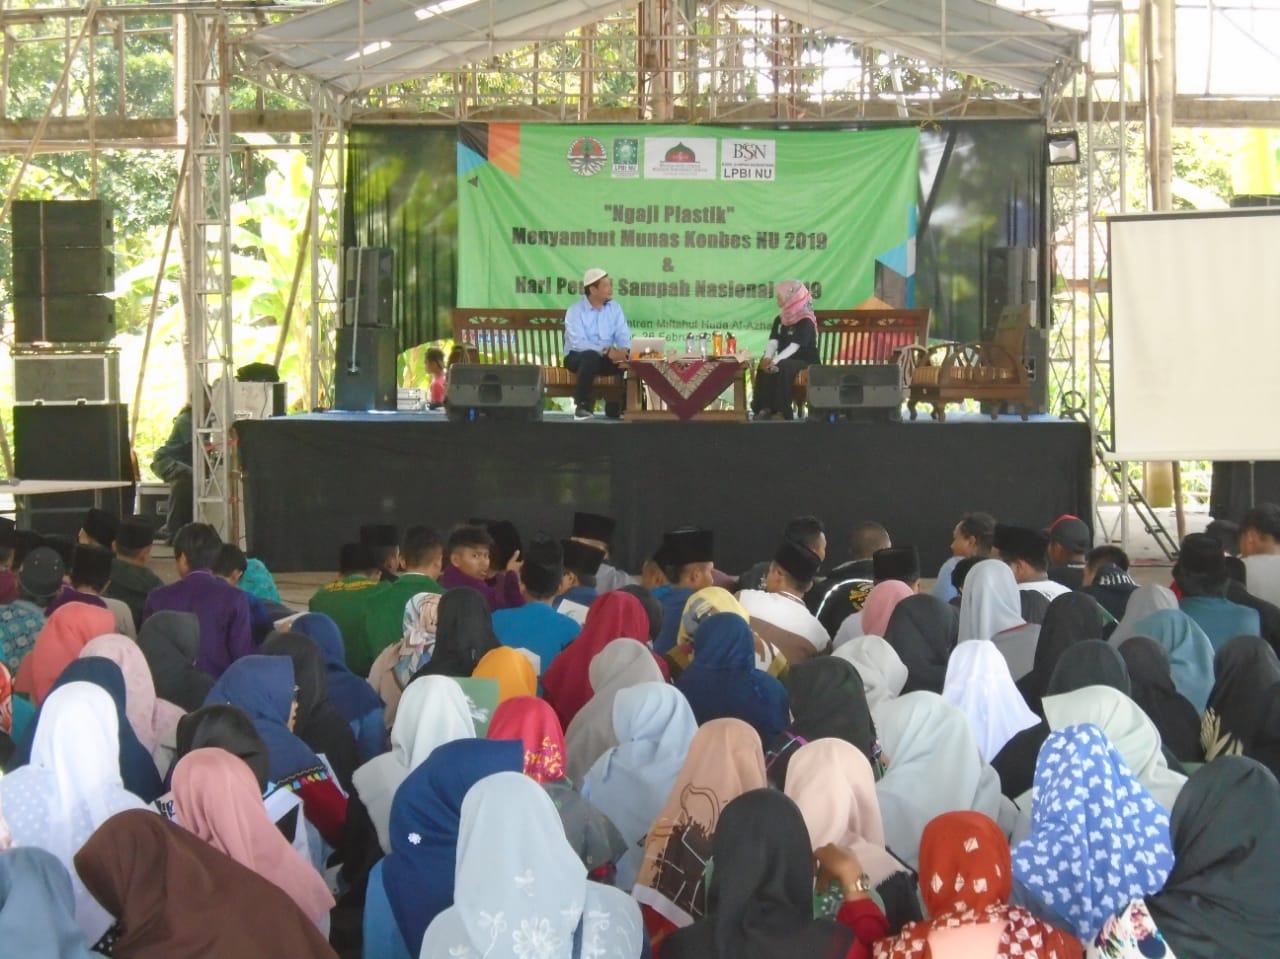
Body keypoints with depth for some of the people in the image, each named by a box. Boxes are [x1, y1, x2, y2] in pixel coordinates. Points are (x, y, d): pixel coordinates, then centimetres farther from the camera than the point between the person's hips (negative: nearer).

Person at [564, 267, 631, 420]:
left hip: (606, 356, 5)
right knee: (591, 356, -39)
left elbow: (623, 336, -4)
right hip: (577, 357, -5)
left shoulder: (614, 308, 3)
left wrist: (623, 350, -29)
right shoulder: (575, 311, -13)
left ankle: (615, 407, -2)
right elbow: (578, 343, -26)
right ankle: (583, 406, -24)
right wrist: (606, 350, -37)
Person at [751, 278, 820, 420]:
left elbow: (794, 347, -24)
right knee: (764, 366, -23)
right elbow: (773, 342, -2)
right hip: (786, 361, 7)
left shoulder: (806, 322, -13)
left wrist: (775, 361, -35)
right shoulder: (780, 319, 10)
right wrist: (767, 358, -24)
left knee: (780, 368, -35)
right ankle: (765, 408, -25)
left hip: (805, 362, -7)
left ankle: (782, 411, -30)